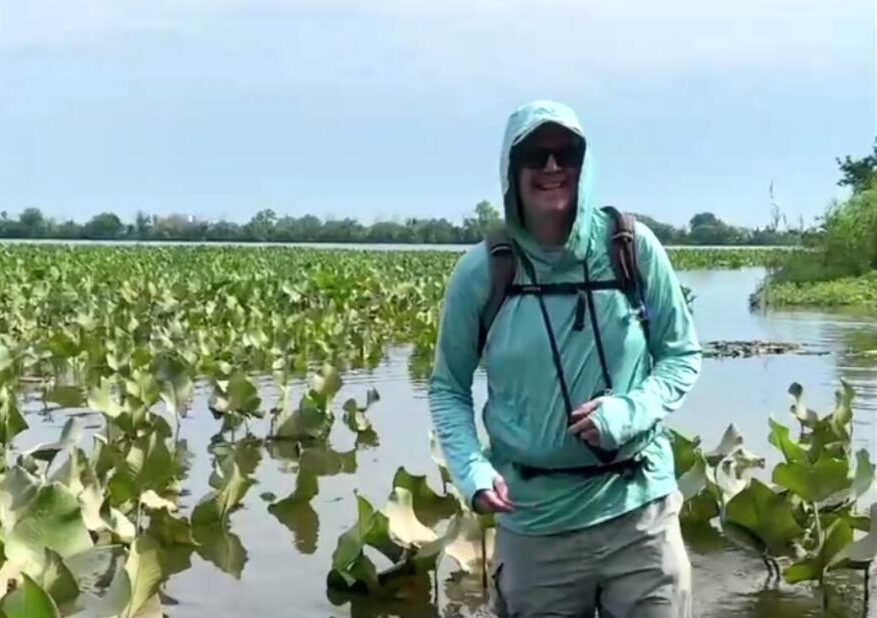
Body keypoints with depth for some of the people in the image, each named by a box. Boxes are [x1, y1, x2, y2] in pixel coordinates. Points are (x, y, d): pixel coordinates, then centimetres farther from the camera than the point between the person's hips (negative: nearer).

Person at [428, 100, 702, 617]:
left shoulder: (633, 248, -5)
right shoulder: (481, 272, -5)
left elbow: (683, 355, 5)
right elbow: (448, 388, 6)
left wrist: (629, 412, -14)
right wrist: (472, 469, -11)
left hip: (639, 510, 0)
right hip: (536, 522, 0)